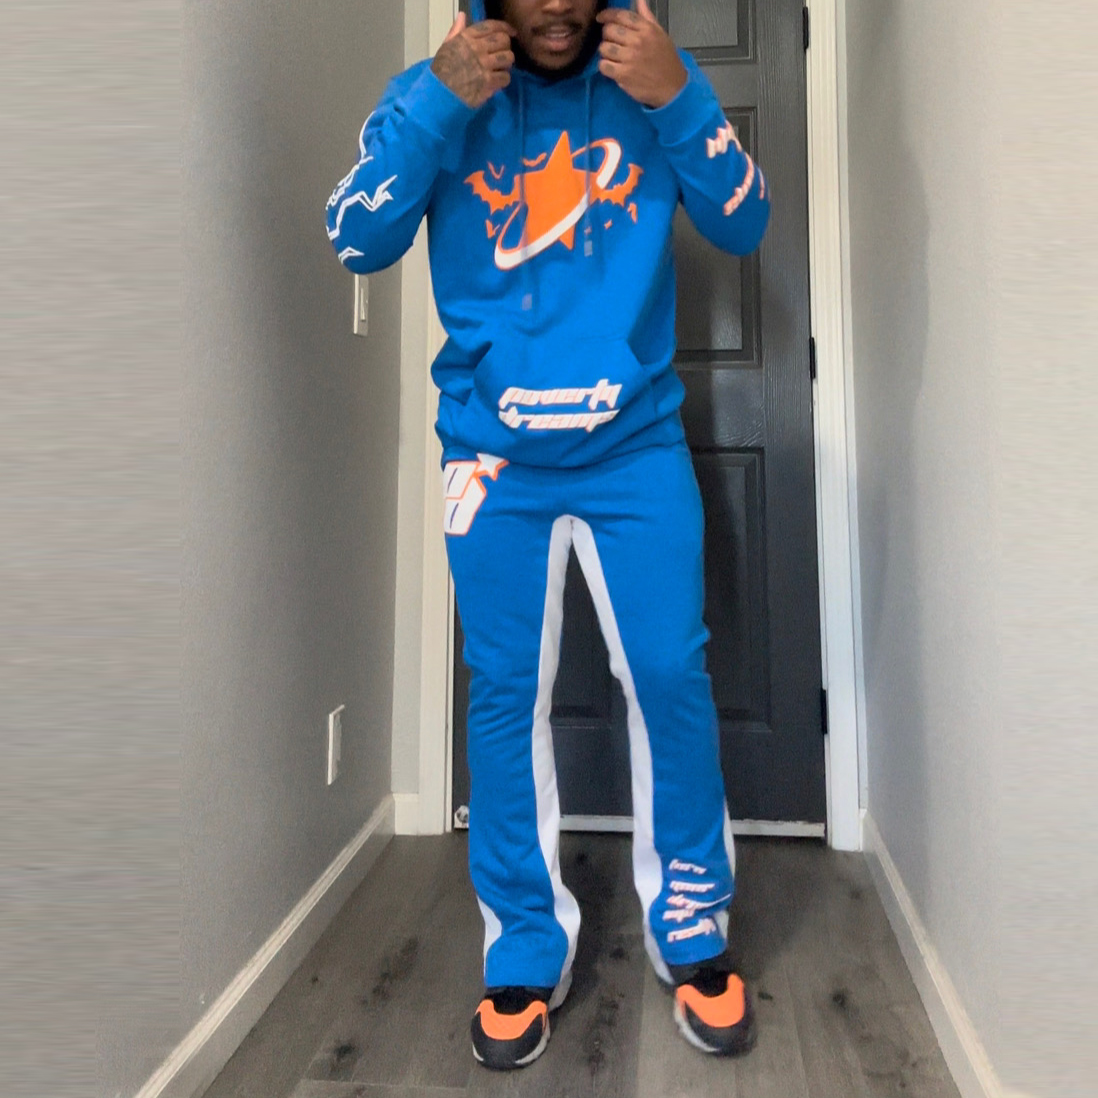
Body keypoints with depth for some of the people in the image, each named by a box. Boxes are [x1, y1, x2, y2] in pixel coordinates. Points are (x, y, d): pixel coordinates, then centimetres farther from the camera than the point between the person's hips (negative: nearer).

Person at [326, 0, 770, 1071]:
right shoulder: (439, 90, 7)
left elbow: (743, 228, 2)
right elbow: (358, 243, -2)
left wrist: (678, 99, -11)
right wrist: (435, 102, -12)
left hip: (637, 445, 1)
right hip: (492, 456, 0)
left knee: (671, 678, -2)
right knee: (505, 697, 1)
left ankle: (694, 937, 21)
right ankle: (525, 954, 20)